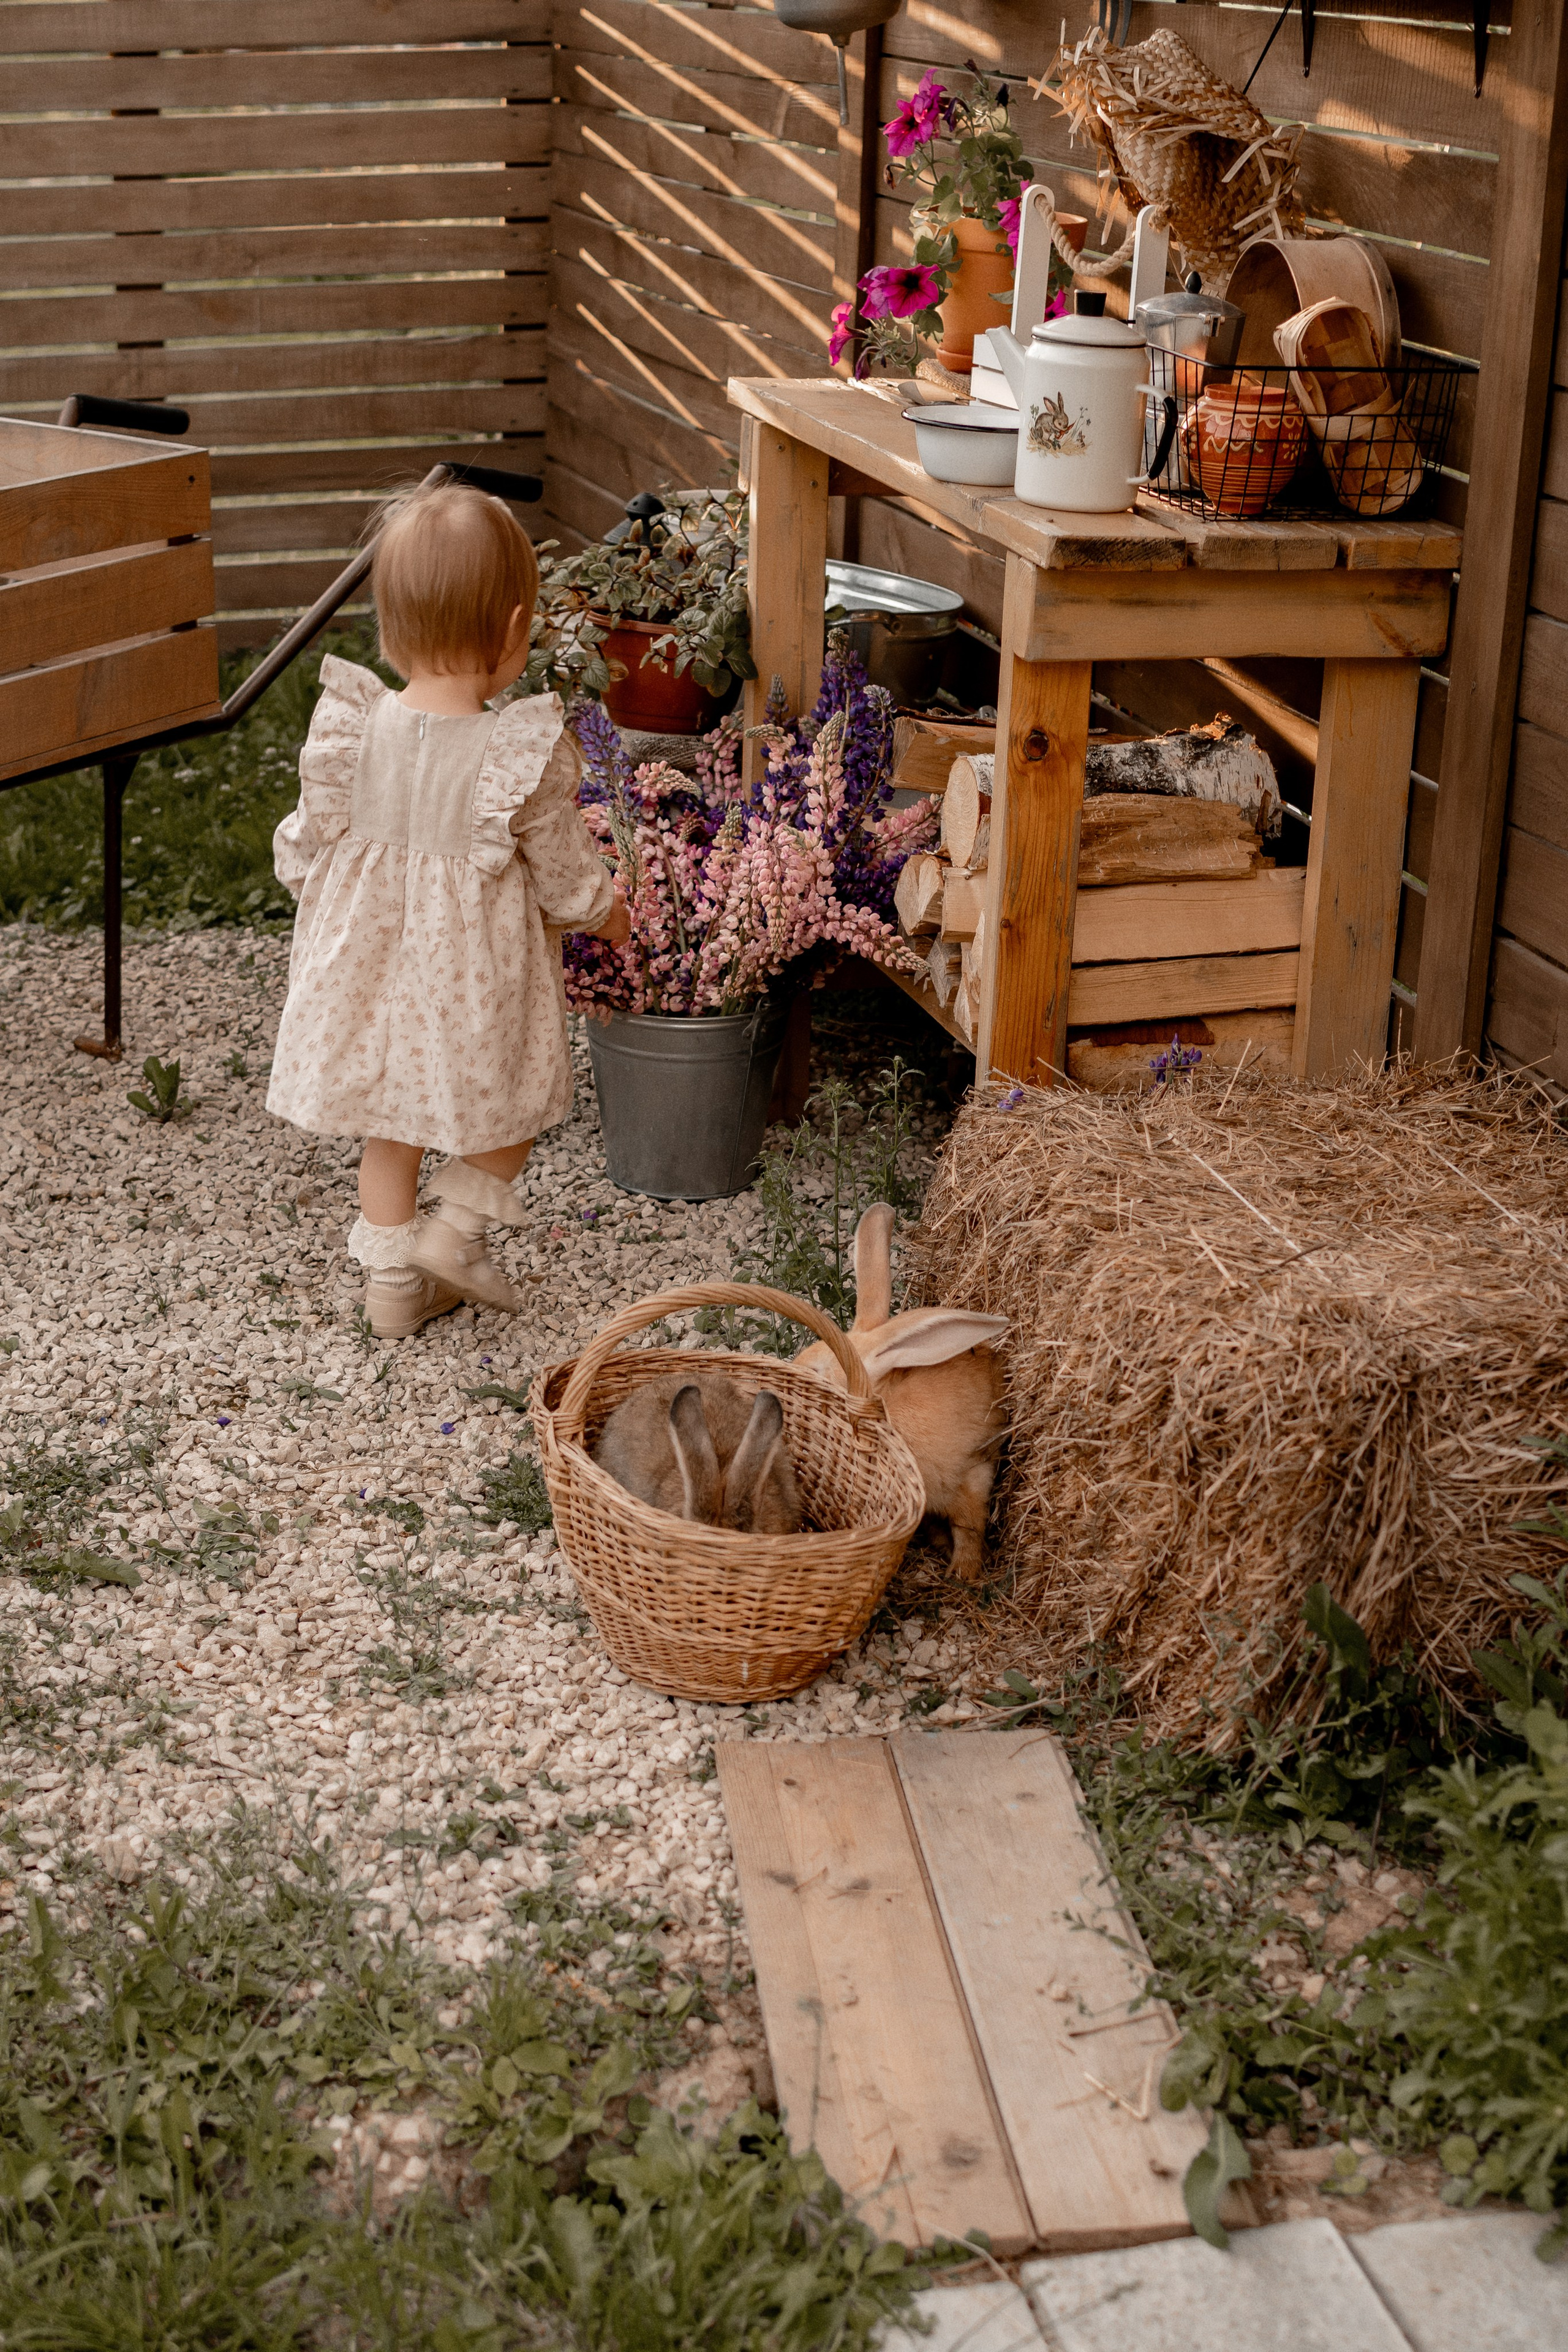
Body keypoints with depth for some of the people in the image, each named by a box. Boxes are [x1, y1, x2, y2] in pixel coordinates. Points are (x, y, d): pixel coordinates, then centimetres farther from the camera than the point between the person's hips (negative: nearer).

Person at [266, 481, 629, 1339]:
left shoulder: (350, 729, -15)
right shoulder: (526, 754, -23)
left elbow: (307, 847, -3)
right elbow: (562, 873, -10)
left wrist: (314, 901, 20)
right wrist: (605, 908, 12)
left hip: (370, 964, 4)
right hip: (477, 980, -4)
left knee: (389, 1119, 22)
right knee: (514, 1093, 25)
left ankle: (393, 1280, 31)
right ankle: (456, 1227, 19)